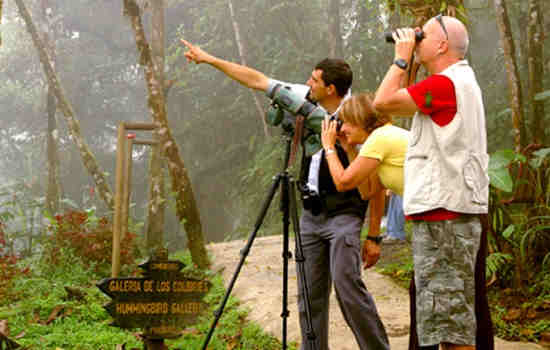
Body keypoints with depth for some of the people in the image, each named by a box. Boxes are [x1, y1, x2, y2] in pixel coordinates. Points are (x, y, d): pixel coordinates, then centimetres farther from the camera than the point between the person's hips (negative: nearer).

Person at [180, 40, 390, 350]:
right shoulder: (307, 102, 4)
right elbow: (258, 81, 10)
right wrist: (209, 59, 13)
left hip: (344, 214, -6)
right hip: (311, 213, 6)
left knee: (347, 283, -17)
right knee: (310, 293, 5)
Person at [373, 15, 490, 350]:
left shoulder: (445, 83, -16)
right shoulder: (462, 81, 17)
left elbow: (384, 102, -17)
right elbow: (399, 102, 23)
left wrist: (401, 59, -5)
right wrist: (407, 62, 15)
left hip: (443, 214, -10)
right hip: (449, 210, 10)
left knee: (447, 313, -8)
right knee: (453, 313, 17)